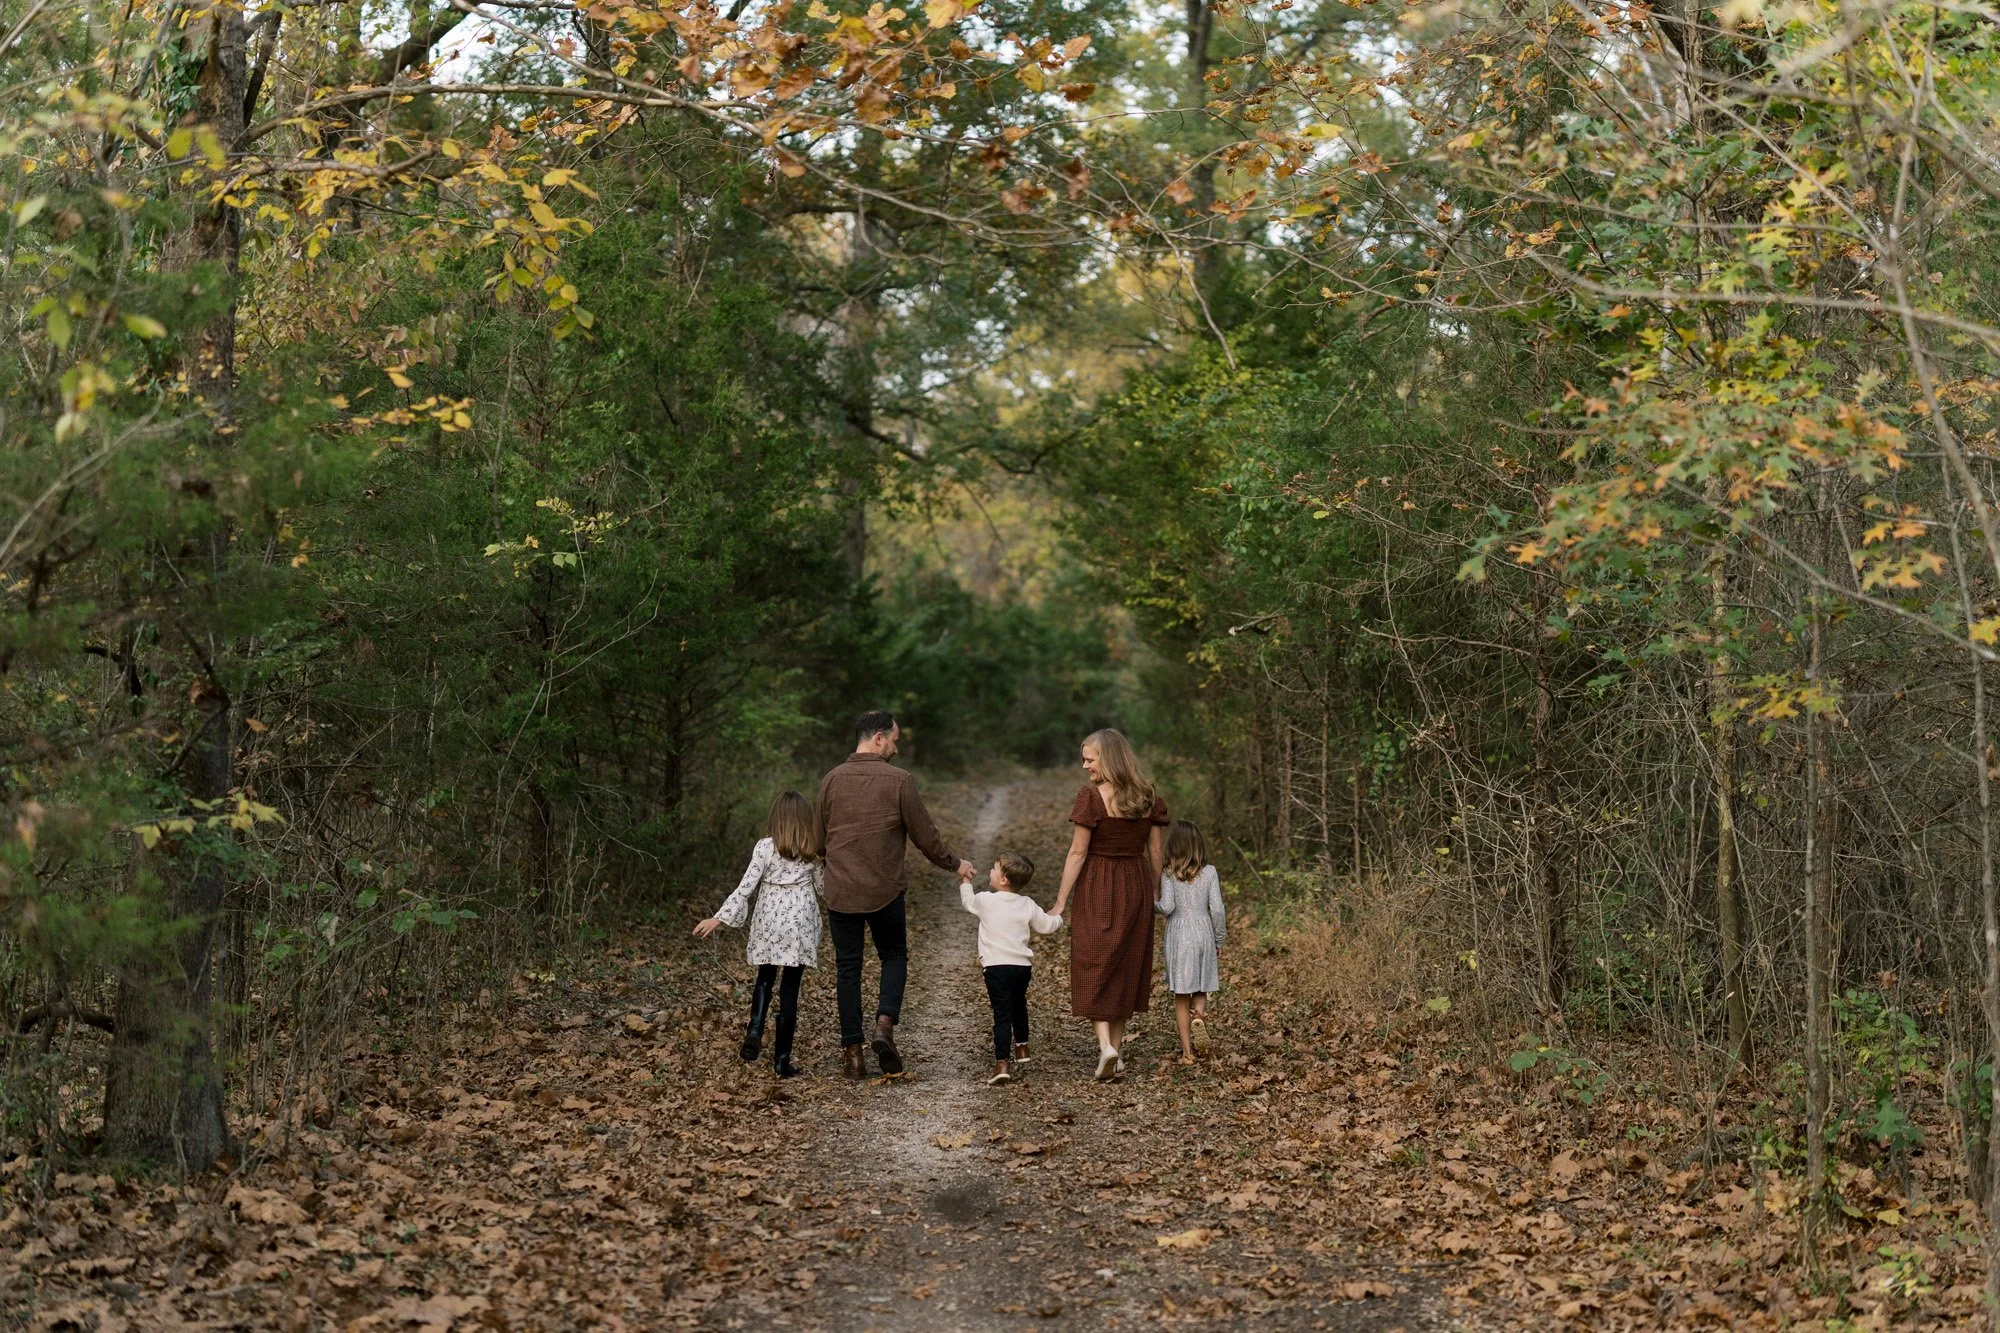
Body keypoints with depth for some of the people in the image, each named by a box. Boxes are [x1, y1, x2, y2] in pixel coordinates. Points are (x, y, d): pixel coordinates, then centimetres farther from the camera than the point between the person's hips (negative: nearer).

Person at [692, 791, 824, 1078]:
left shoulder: (766, 847, -5)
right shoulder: (813, 852, 1)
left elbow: (746, 887, -9)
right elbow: (824, 888, 9)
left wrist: (719, 918, -7)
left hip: (769, 923, 0)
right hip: (801, 924, 0)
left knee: (765, 978, 20)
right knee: (790, 988, 3)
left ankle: (755, 1030, -3)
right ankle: (782, 1058, 3)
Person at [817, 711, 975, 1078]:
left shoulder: (832, 780, 1)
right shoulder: (899, 780, -8)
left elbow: (820, 840, 11)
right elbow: (925, 837, -4)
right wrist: (955, 864, 13)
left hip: (840, 892, 2)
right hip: (884, 892, -2)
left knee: (847, 968, 11)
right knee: (894, 957, 17)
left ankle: (852, 1051, 10)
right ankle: (885, 1025, -5)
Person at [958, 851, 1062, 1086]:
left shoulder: (986, 901, -4)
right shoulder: (1028, 906, 3)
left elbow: (968, 900, 16)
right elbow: (1047, 925, 10)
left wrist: (965, 881, 35)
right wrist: (1057, 919, 34)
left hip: (996, 967, -4)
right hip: (1023, 967, 4)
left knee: (1002, 1014, -8)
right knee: (1018, 1005, 28)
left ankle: (1002, 1062, -18)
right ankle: (1021, 1047, 43)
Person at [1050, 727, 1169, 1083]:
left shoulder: (1092, 797, -13)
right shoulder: (1147, 798, 2)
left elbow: (1077, 853, -12)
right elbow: (1155, 852, 6)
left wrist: (1060, 902, -7)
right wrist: (1155, 894, 18)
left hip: (1098, 887, -5)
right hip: (1137, 888, 5)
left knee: (1095, 965, 3)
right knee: (1127, 967, 14)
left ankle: (1106, 1044, -14)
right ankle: (1116, 1052, 21)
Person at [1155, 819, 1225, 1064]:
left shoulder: (1169, 875, -6)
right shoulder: (1209, 872, -2)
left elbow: (1167, 907, -15)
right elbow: (1217, 909, -4)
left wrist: (1156, 905, 8)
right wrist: (1219, 940, 8)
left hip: (1178, 936, -1)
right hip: (1204, 933, 1)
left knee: (1181, 997, 6)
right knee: (1201, 990, 15)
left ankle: (1187, 1051, 4)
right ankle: (1199, 1015, -18)